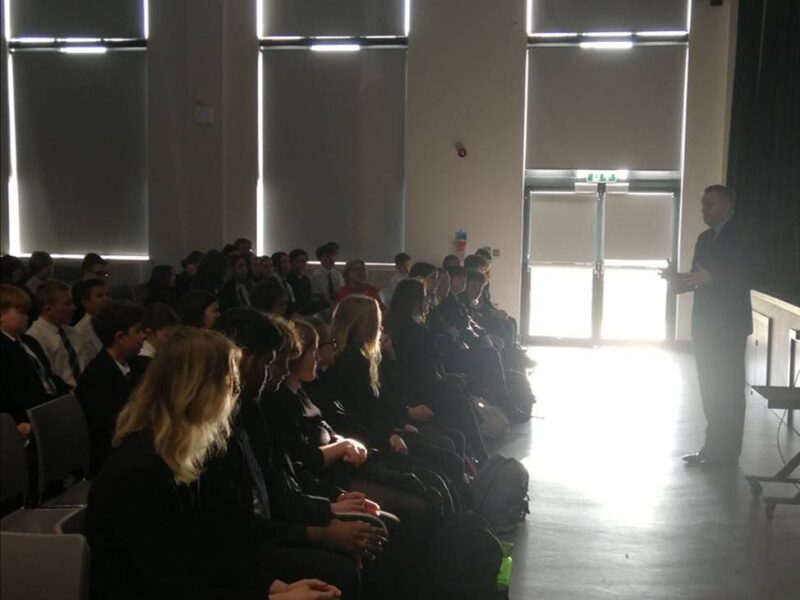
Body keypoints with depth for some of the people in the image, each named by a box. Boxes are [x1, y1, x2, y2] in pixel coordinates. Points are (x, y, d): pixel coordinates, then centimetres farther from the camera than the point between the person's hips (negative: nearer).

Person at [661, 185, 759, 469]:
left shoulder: (741, 236, -8)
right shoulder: (705, 238, 14)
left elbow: (747, 278, -17)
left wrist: (710, 277, -26)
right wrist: (676, 278, -4)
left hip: (729, 325, -7)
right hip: (705, 323, 7)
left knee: (728, 389, -2)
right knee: (711, 389, 10)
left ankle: (727, 452, 4)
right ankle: (712, 447, 17)